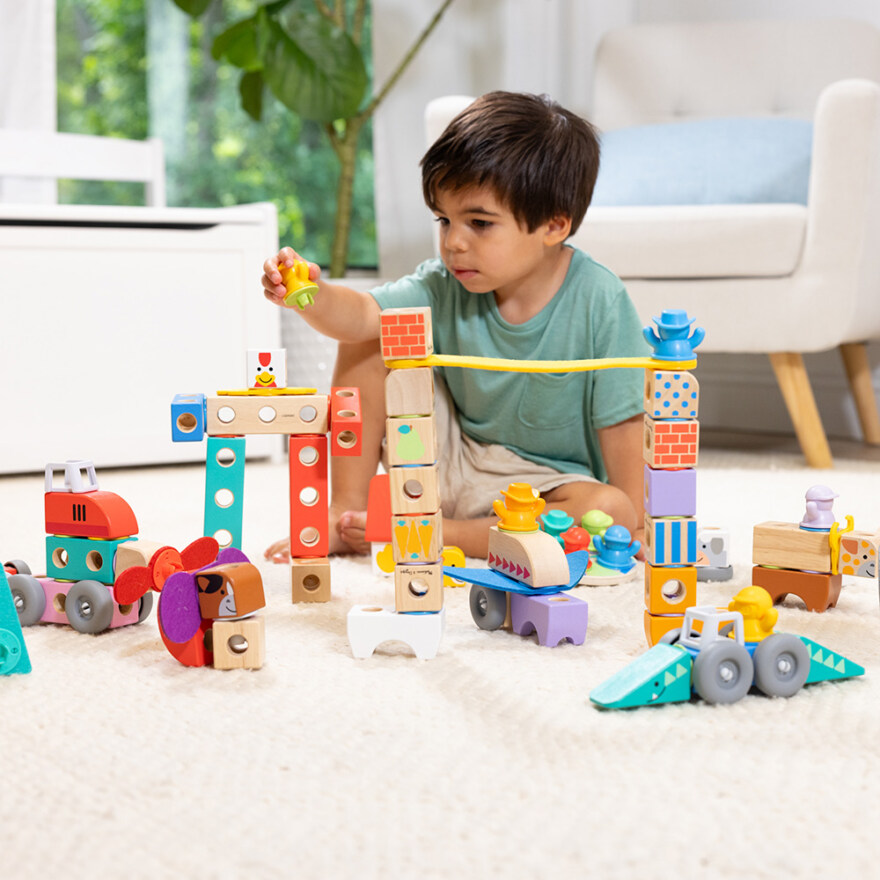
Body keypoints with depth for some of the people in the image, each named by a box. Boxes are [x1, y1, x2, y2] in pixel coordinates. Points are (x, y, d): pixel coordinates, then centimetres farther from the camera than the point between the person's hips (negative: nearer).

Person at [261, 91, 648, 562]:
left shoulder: (598, 301, -22)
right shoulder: (446, 286, -11)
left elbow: (621, 419, -19)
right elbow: (360, 315, -24)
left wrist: (632, 524, -20)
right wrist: (313, 296, -45)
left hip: (545, 484, -3)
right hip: (453, 464, 3)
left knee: (611, 513, -36)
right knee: (369, 345, -9)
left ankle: (437, 534, -23)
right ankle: (345, 510, -4)